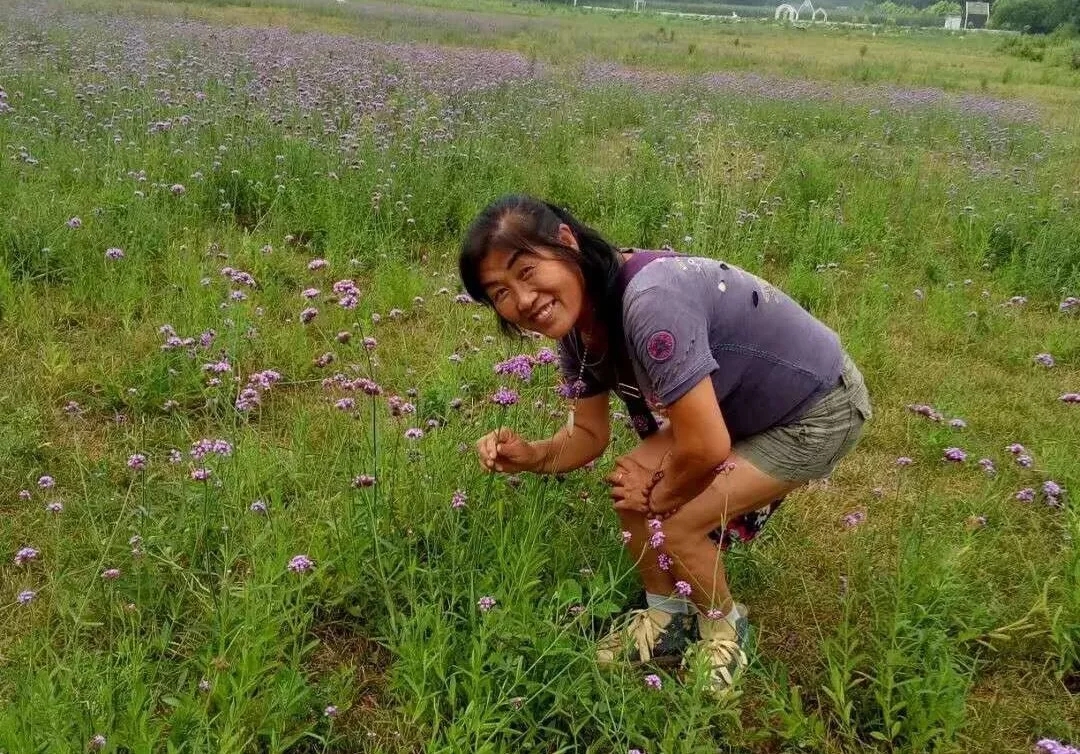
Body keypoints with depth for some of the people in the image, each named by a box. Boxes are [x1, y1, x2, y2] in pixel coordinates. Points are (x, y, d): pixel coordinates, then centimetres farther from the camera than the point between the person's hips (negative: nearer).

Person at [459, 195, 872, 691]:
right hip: (743, 404, 8)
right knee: (630, 485, -1)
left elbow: (705, 448, -34)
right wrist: (531, 456, -18)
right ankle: (666, 621, 21)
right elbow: (589, 435, 3)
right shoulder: (577, 327, -8)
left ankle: (724, 630, 17)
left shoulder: (648, 302, -38)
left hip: (819, 410, -8)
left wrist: (660, 497, -13)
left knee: (675, 526, -13)